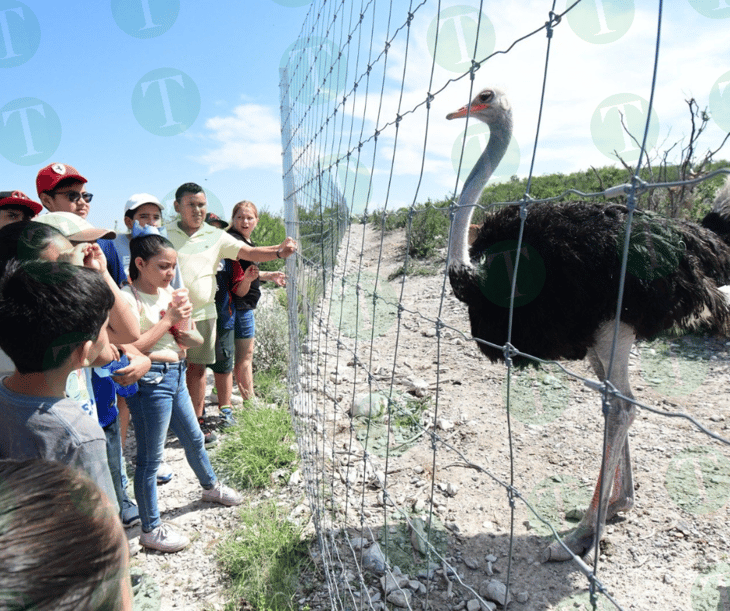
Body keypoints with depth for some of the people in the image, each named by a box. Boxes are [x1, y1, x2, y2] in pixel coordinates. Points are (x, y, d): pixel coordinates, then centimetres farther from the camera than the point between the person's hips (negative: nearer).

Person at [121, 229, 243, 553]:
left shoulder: (168, 293, 7)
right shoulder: (129, 298, -16)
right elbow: (132, 348, -24)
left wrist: (182, 319, -8)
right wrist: (168, 319, -20)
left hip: (175, 374, 8)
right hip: (150, 380, -8)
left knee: (194, 438, 25)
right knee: (150, 458, 5)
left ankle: (210, 486, 49)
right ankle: (151, 529, 21)